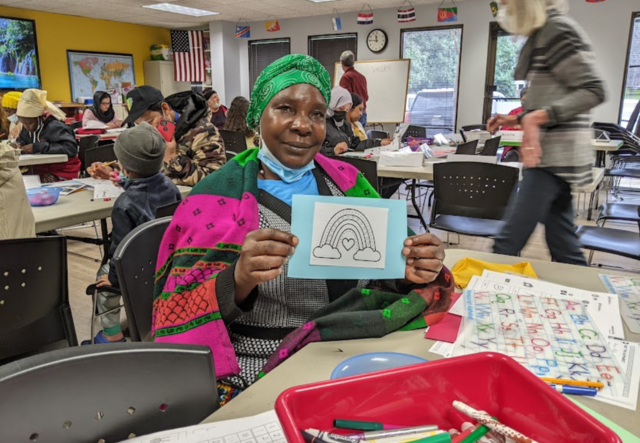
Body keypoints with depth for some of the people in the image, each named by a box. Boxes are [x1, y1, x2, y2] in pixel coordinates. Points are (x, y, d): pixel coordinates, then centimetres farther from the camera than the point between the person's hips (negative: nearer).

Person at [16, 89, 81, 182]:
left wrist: (38, 147, -28)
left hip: (62, 173, -7)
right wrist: (18, 144, 0)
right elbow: (21, 139, 27)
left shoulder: (54, 126, -17)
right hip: (40, 171, 7)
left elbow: (71, 148, -30)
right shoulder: (29, 127, 8)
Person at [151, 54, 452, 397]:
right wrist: (238, 281, -30)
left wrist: (411, 272, -15)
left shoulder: (346, 182, 6)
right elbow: (180, 316, -10)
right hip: (261, 376, -3)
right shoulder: (218, 198, -6)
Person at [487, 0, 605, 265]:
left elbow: (593, 91, -16)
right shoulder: (542, 35, 19)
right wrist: (517, 119, 19)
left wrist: (537, 116, -25)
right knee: (563, 247, 11)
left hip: (554, 152, -10)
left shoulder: (555, 29, -9)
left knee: (507, 244, -9)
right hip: (551, 151, 10)